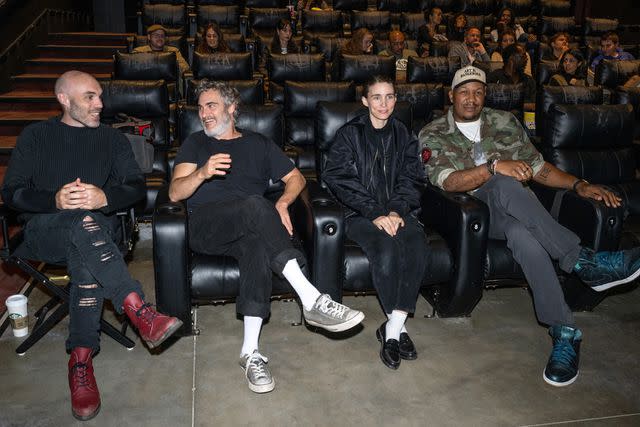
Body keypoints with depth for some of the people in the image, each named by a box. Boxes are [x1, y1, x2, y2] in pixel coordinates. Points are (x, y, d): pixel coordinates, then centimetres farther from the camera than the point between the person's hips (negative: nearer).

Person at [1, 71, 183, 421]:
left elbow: (137, 186, 5)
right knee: (82, 221, -38)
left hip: (98, 227, 2)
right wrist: (55, 200, -17)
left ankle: (81, 359, -35)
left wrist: (105, 197, -18)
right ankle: (139, 311, -47)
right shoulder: (37, 135, 15)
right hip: (42, 232, -1)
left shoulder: (111, 138, 18)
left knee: (85, 256, -36)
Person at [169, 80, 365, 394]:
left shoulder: (257, 143, 24)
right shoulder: (195, 144, 21)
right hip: (205, 228, -1)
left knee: (259, 244, -37)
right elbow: (175, 193, 7)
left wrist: (282, 204, -3)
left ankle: (250, 351, -38)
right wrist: (203, 172, -14)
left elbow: (296, 177, 19)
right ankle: (312, 300, -40)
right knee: (255, 205, -34)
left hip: (249, 227, 2)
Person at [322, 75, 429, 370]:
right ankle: (399, 325, -14)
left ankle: (391, 329, -20)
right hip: (361, 213, -3)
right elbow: (341, 180, -6)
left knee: (417, 246, -29)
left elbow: (411, 179, 9)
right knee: (386, 249, -33)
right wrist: (375, 213, -16)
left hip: (399, 211, 3)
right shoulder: (349, 135, 4)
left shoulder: (404, 135, 16)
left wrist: (397, 211, -11)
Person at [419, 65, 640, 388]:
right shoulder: (433, 135, 4)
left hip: (514, 212, 3)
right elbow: (447, 182, -13)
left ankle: (563, 332, -34)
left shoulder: (505, 122, 16)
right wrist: (495, 166, -26)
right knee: (504, 185, -38)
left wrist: (578, 184, 0)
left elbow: (539, 168, 17)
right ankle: (584, 261, -33)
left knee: (521, 234, -37)